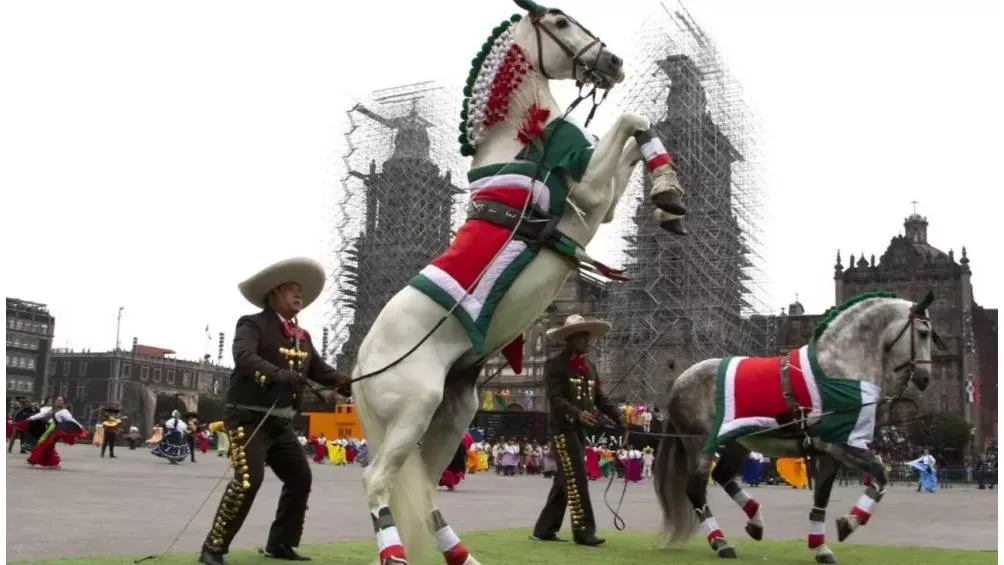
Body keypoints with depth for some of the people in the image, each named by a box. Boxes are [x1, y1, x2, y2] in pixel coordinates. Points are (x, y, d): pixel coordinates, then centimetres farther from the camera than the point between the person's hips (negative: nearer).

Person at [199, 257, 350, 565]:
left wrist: (350, 383, -13)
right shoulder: (253, 324, -7)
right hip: (248, 417, -8)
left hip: (281, 422, 8)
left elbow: (320, 370, 7)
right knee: (249, 479, -19)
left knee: (300, 479, 9)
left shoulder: (302, 337, 15)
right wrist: (278, 374, -43)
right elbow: (244, 357, -25)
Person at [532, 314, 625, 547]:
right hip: (562, 427, -8)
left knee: (565, 480, 10)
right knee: (576, 478, -11)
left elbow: (600, 397, 12)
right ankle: (583, 531, -7)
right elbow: (555, 398, -18)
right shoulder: (554, 364, -7)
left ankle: (544, 529, 18)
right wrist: (578, 413, -34)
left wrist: (619, 418, -4)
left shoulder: (589, 367, 15)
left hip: (580, 430, 8)